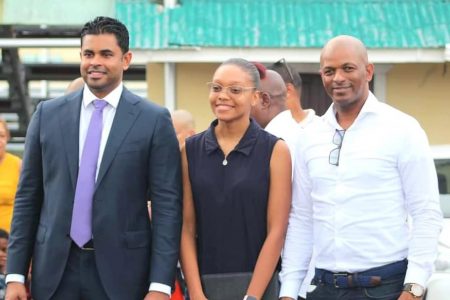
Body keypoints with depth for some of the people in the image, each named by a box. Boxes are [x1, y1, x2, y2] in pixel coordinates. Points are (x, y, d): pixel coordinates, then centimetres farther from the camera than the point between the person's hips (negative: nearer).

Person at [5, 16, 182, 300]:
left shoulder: (154, 120, -2)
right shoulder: (48, 114, 6)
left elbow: (167, 205, -4)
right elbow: (28, 197, 7)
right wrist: (15, 274, 2)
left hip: (121, 272, -2)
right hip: (54, 269, 2)